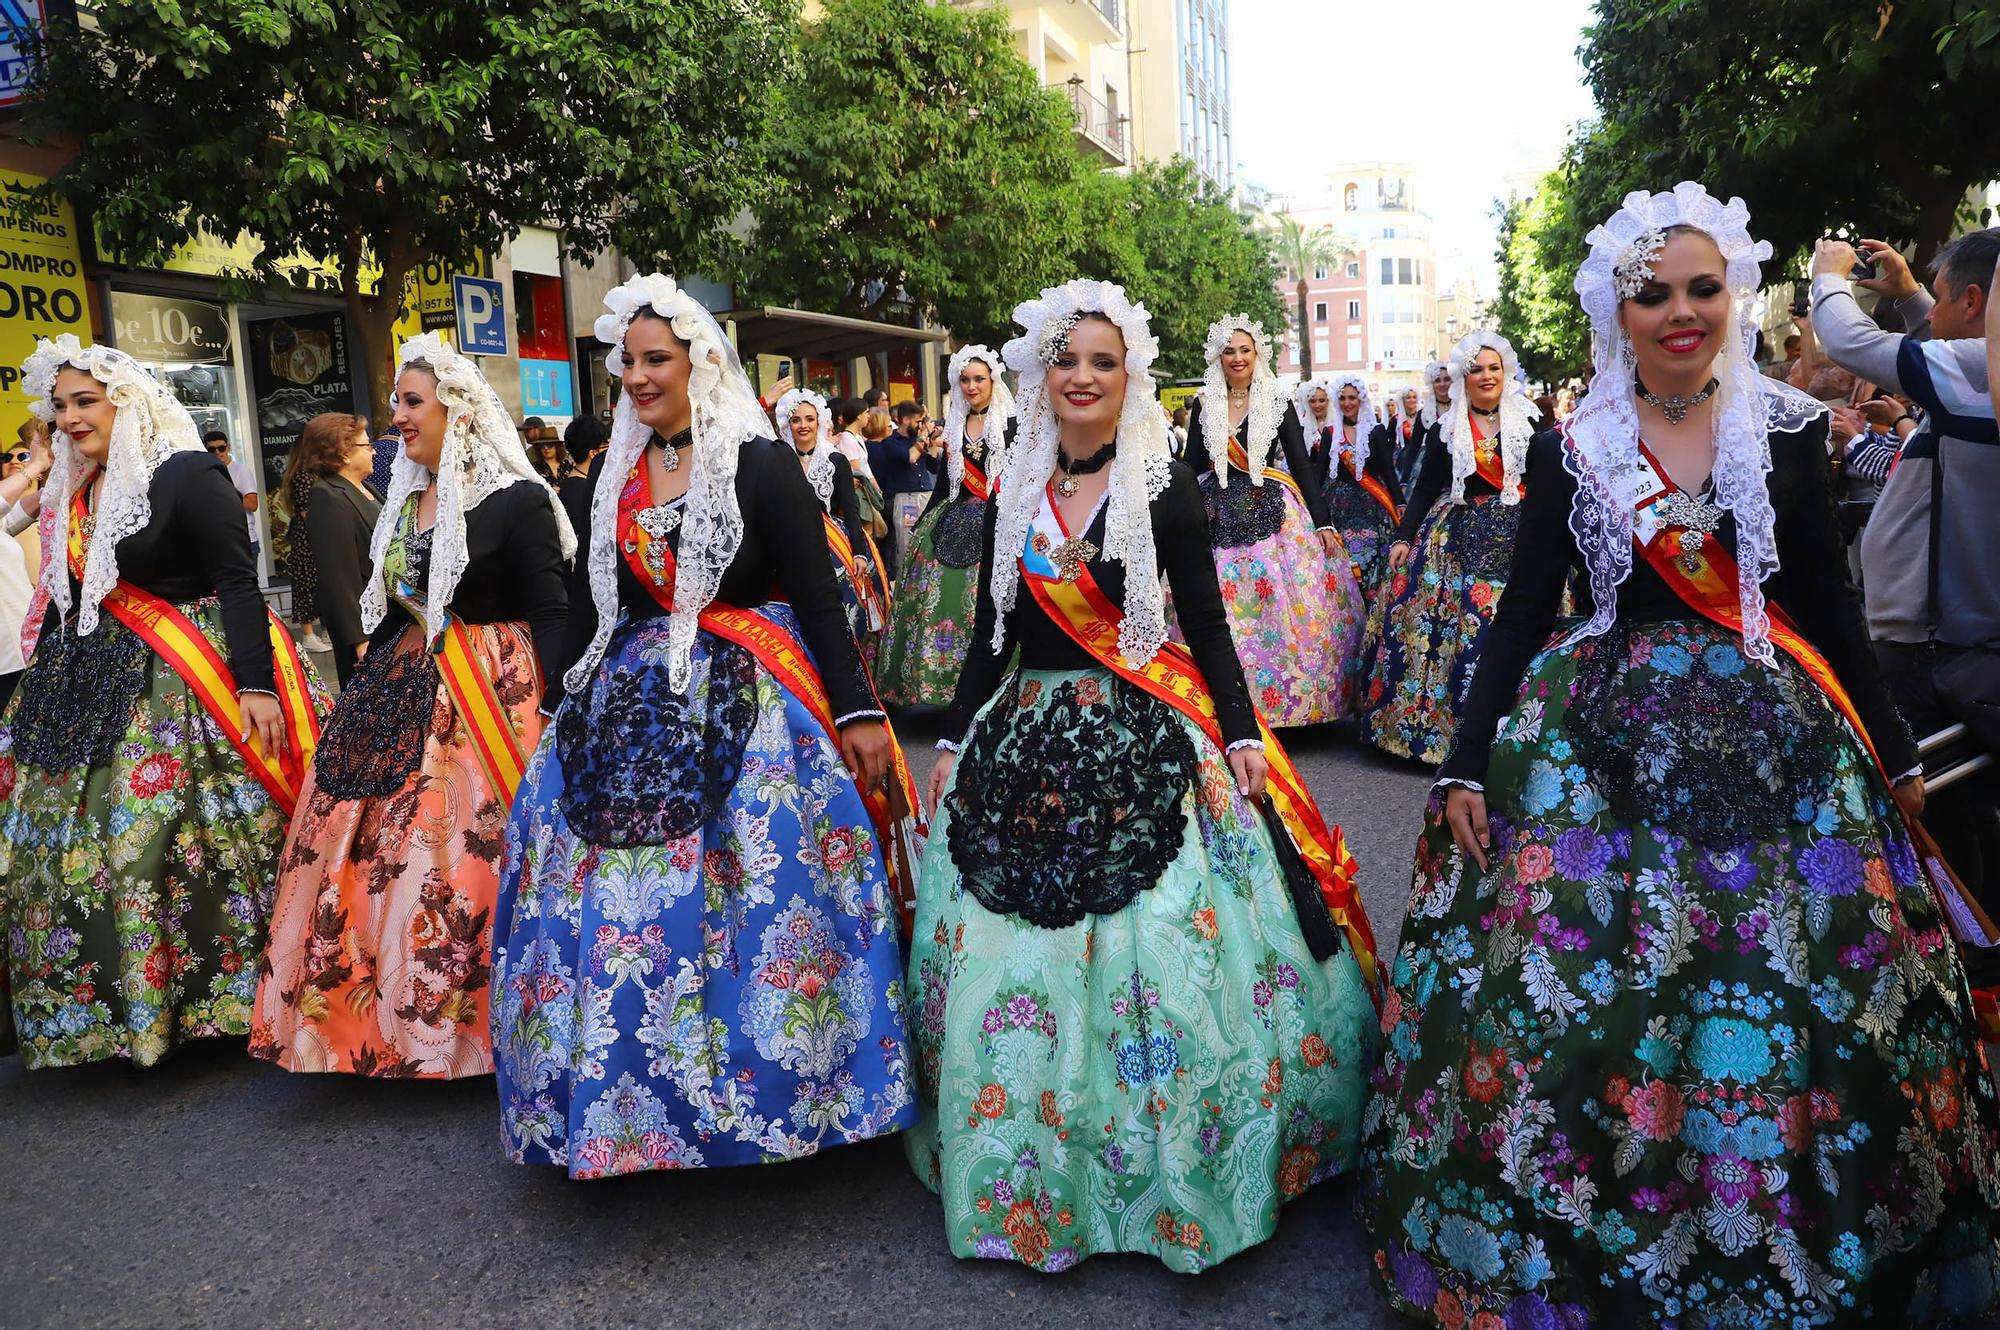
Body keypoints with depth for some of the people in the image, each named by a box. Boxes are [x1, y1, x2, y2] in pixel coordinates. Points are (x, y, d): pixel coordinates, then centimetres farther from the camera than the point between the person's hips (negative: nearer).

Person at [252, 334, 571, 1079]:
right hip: (404, 690, 8)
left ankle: (482, 1021, 12)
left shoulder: (518, 500, -10)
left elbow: (550, 615, -12)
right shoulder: (403, 502, 13)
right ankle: (394, 1021, 23)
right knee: (384, 851, 8)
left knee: (472, 855, -6)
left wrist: (552, 711, -17)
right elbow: (387, 612, 18)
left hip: (491, 692, -7)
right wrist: (364, 693, 16)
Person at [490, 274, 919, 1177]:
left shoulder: (761, 464, -4)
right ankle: (629, 1101, 19)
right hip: (632, 703, 5)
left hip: (746, 702, -5)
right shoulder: (615, 477, 12)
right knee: (610, 892, 1)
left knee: (751, 887, -10)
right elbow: (590, 602, 19)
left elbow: (819, 596, -7)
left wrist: (859, 711, -13)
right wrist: (567, 710, 18)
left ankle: (763, 1086, 11)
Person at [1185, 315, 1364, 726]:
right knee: (1223, 612, -1)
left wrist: (1322, 521, -5)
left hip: (1273, 514, -1)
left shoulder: (1277, 402, 5)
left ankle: (1288, 699, 7)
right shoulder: (1204, 404, 7)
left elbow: (1301, 463, 2)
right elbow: (1191, 466, 6)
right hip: (1219, 519, 1)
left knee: (1285, 607, -5)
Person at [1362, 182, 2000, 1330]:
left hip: (1770, 733, 2)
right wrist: (1468, 764, -3)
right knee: (1573, 995, -1)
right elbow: (1525, 608, 1)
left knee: (1787, 998, 5)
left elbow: (1826, 599, 8)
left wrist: (1893, 750, 11)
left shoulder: (1790, 428, 3)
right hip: (1602, 735, -1)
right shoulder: (1571, 447, 0)